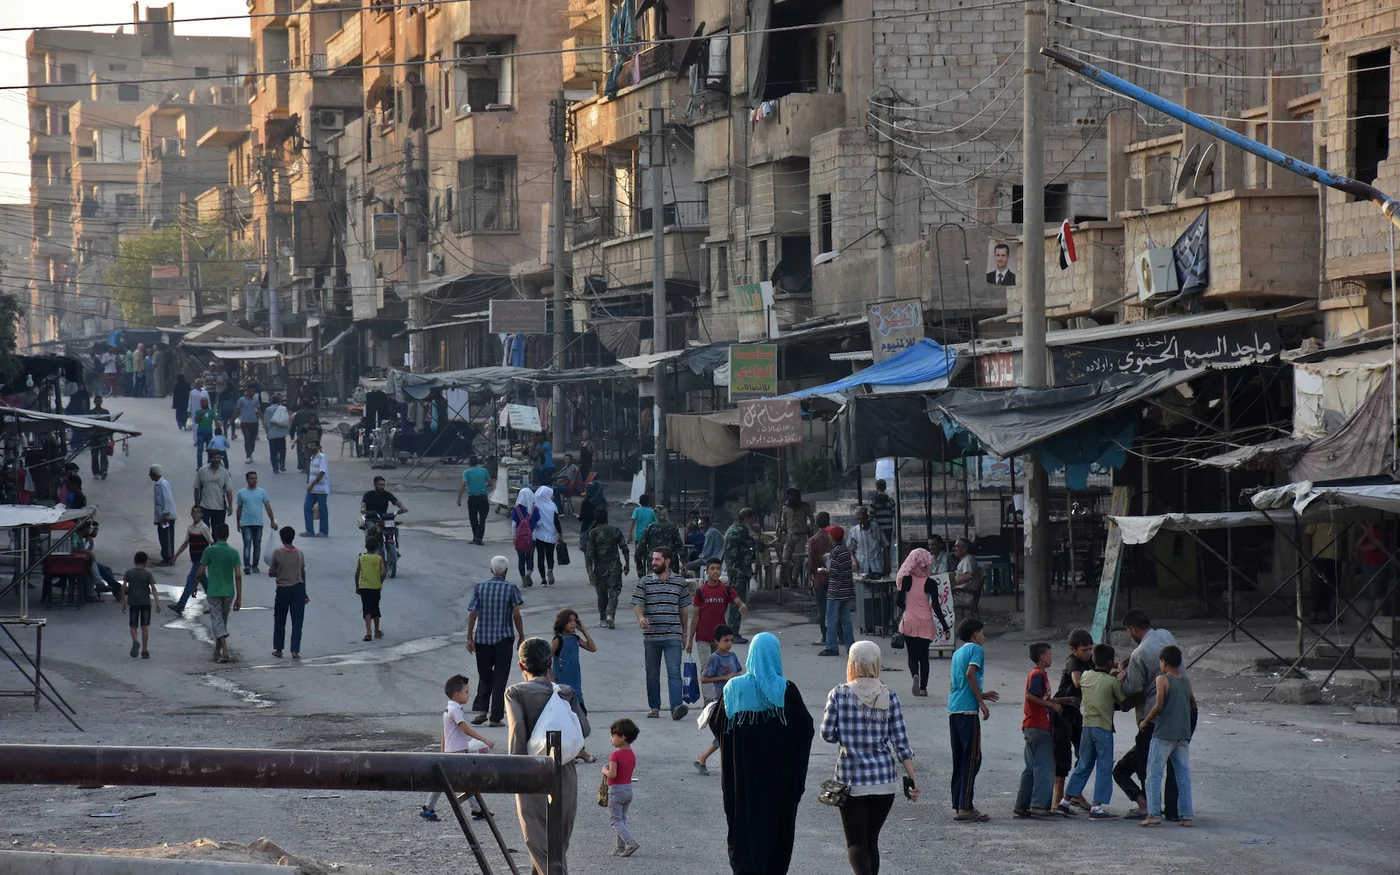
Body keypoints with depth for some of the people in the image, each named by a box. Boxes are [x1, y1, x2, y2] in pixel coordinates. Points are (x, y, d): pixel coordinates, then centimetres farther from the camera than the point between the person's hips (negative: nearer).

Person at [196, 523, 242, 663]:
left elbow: (201, 572, -6)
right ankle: (217, 652, 27)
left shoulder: (209, 550, -8)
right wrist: (239, 598, -1)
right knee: (223, 622, 17)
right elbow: (238, 575, -5)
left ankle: (225, 652, -21)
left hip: (214, 592, -3)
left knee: (217, 622, -4)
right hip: (229, 593, 3)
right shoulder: (234, 552, -1)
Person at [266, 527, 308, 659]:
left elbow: (271, 573, -5)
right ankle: (295, 650, -5)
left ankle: (278, 649, 16)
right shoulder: (300, 554, 3)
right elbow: (303, 574, 9)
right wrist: (304, 593, 18)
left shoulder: (277, 553, -8)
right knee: (297, 621, 2)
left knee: (279, 621, 13)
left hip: (283, 589, -2)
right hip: (298, 588, 2)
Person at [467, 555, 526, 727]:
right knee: (500, 679, 4)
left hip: (482, 638, 2)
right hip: (504, 639, -2)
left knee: (485, 677, 15)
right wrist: (521, 636, 2)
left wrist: (469, 638, 1)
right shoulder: (511, 589, -4)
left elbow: (472, 614, -2)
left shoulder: (479, 588, 1)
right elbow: (516, 615, -8)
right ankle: (495, 717, 3)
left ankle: (481, 710, -2)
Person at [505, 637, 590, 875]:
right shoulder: (565, 693, 4)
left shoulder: (515, 692, -5)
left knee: (538, 842, -1)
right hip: (565, 775, 4)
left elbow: (517, 728, -18)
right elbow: (584, 728, -2)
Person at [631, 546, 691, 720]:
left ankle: (677, 707, -23)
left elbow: (684, 608, 15)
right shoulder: (645, 582, 5)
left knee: (674, 671, -13)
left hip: (673, 636, -1)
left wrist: (684, 632, 17)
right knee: (652, 674, 9)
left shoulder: (680, 583, 7)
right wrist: (641, 617, -22)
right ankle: (654, 707, 20)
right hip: (651, 637, 1)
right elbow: (638, 604, 0)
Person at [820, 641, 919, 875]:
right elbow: (901, 741, -2)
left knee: (856, 841, 0)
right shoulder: (888, 697, -1)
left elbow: (827, 734, -5)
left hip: (852, 779, -3)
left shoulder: (839, 695, -7)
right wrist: (912, 778, 2)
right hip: (884, 778, 3)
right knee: (871, 839, 15)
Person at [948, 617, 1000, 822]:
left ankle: (959, 805, 13)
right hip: (968, 710, -8)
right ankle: (965, 807, -12)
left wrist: (981, 695, 34)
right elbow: (970, 674, -18)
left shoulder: (957, 653, 21)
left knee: (959, 759, 11)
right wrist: (981, 702, -13)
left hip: (953, 710, 8)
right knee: (972, 758, -7)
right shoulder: (975, 649, -3)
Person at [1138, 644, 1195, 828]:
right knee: (1183, 776, 8)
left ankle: (1154, 814, -10)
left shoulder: (1163, 679, -8)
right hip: (1183, 734, 6)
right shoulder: (1186, 682, 10)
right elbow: (1193, 706, 21)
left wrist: (1145, 721, -4)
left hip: (1164, 733, -6)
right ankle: (1186, 816, 5)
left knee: (1154, 775, -1)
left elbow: (1159, 705, -15)